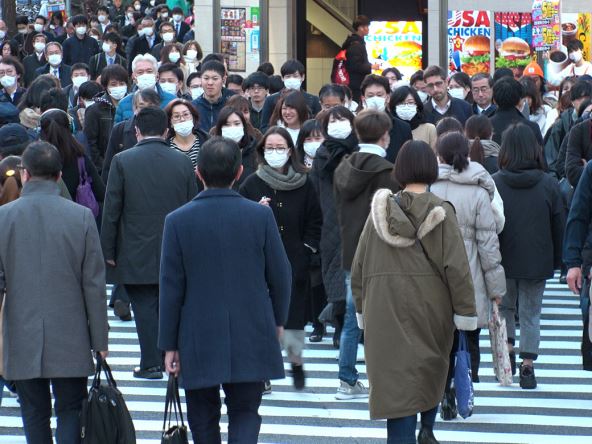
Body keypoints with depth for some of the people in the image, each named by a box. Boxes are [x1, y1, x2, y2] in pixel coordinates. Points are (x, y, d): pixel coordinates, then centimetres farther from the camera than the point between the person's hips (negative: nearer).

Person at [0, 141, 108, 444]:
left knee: (35, 418, 11)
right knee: (70, 413, 6)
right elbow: (94, 285, -4)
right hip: (70, 339, 0)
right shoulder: (81, 217, -6)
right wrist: (99, 340, 4)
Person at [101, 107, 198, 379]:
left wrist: (108, 250, 0)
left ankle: (151, 363, 1)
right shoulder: (183, 162, 0)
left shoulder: (123, 161, -8)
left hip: (136, 252, -3)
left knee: (145, 306, 2)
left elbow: (111, 210, -7)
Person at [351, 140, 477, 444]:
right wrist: (465, 312, -3)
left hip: (385, 314, 1)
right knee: (432, 370, 22)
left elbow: (359, 266, 6)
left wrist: (362, 309, 17)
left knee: (395, 379, -1)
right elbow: (456, 267, -10)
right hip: (431, 308, -1)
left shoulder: (380, 211, 1)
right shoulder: (440, 212, -7)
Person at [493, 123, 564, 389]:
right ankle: (528, 365, 5)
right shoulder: (548, 184, -6)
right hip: (537, 263, 0)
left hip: (503, 259, 0)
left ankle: (507, 346, 9)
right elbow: (559, 226, 1)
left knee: (504, 307, 22)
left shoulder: (494, 183, -10)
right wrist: (557, 261, 13)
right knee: (530, 312, 9)